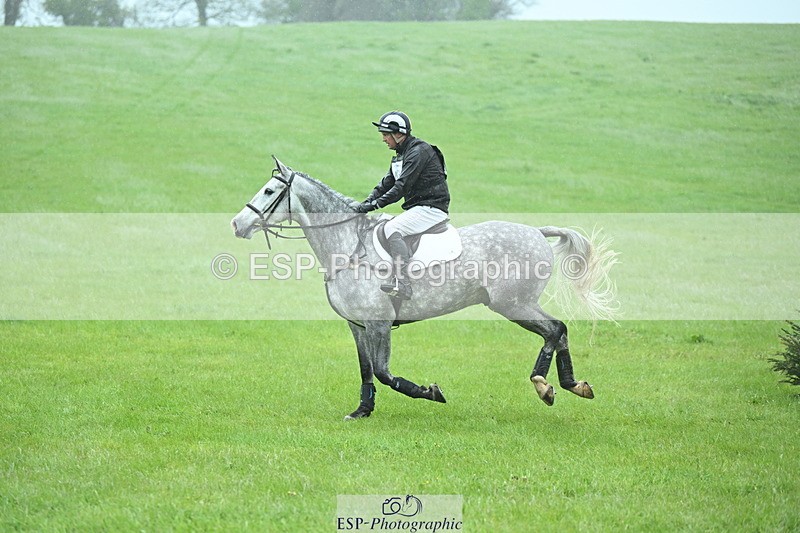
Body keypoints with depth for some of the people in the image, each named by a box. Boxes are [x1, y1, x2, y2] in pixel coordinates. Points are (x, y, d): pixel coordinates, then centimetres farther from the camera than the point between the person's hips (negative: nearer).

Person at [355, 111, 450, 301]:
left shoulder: (419, 152, -15)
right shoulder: (401, 155, 17)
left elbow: (401, 187, -22)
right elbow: (386, 184, 14)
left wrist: (375, 204, -22)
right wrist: (365, 204, -1)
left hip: (431, 208, -11)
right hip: (416, 208, 11)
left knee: (392, 228, -28)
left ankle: (402, 283, -39)